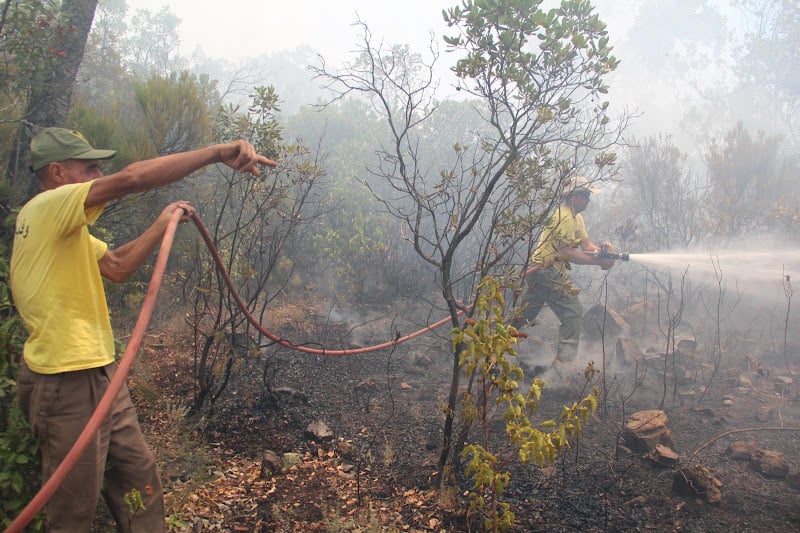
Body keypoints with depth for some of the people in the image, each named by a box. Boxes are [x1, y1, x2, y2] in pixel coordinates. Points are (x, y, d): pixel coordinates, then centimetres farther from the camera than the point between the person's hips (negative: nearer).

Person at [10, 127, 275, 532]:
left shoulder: (60, 223, 15)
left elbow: (116, 267, 15)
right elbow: (131, 179, -31)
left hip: (97, 374, 10)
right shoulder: (48, 207, -17)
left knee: (139, 475, 18)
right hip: (66, 382, -10)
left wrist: (162, 225, 7)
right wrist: (218, 152, -30)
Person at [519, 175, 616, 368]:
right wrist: (599, 262, -22)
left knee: (525, 315, 14)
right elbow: (567, 253, -22)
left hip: (538, 271, 10)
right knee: (573, 313, -7)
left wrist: (601, 249, -9)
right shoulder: (564, 216, -15)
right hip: (548, 271, -10)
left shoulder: (577, 218, 19)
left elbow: (586, 244, 13)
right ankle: (565, 360, -4)